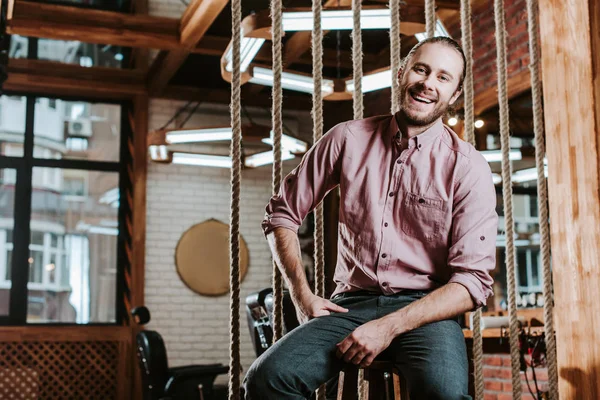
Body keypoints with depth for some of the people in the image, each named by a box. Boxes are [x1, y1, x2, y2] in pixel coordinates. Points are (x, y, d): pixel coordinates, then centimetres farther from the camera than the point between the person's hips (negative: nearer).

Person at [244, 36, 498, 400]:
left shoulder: (469, 168, -2)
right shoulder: (348, 139, 5)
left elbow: (473, 280, -7)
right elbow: (282, 214, 13)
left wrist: (389, 327, -17)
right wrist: (303, 295, 3)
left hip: (425, 309, -1)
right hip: (352, 302, 2)